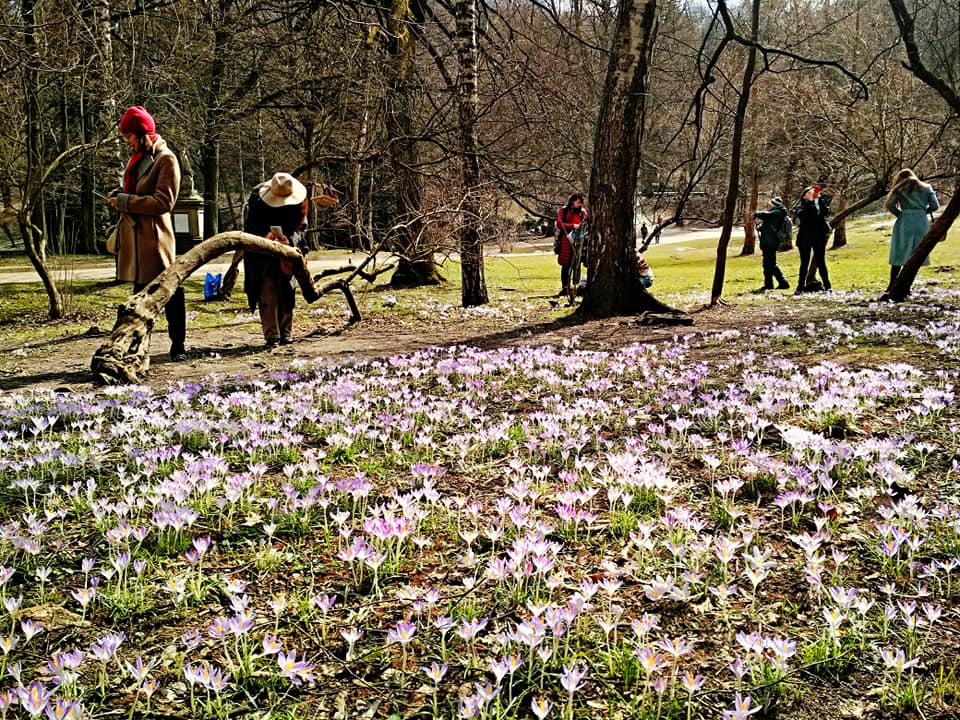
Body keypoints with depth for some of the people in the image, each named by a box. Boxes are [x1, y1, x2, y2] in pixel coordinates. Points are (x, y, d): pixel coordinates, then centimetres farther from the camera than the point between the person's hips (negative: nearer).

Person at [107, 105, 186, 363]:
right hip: (136, 236, 9)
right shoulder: (138, 158, 15)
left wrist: (125, 201, -15)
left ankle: (178, 346, 6)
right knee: (141, 292, 15)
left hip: (155, 237, -9)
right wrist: (120, 194, 7)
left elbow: (163, 202, -17)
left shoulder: (165, 159, -10)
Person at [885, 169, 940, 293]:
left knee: (899, 254, 4)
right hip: (922, 222, 2)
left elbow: (888, 204, -5)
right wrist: (922, 211, 18)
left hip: (905, 222, -2)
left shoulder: (900, 188, 6)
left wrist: (900, 214, 8)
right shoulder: (926, 188, 13)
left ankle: (892, 286, 0)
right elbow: (935, 206, 4)